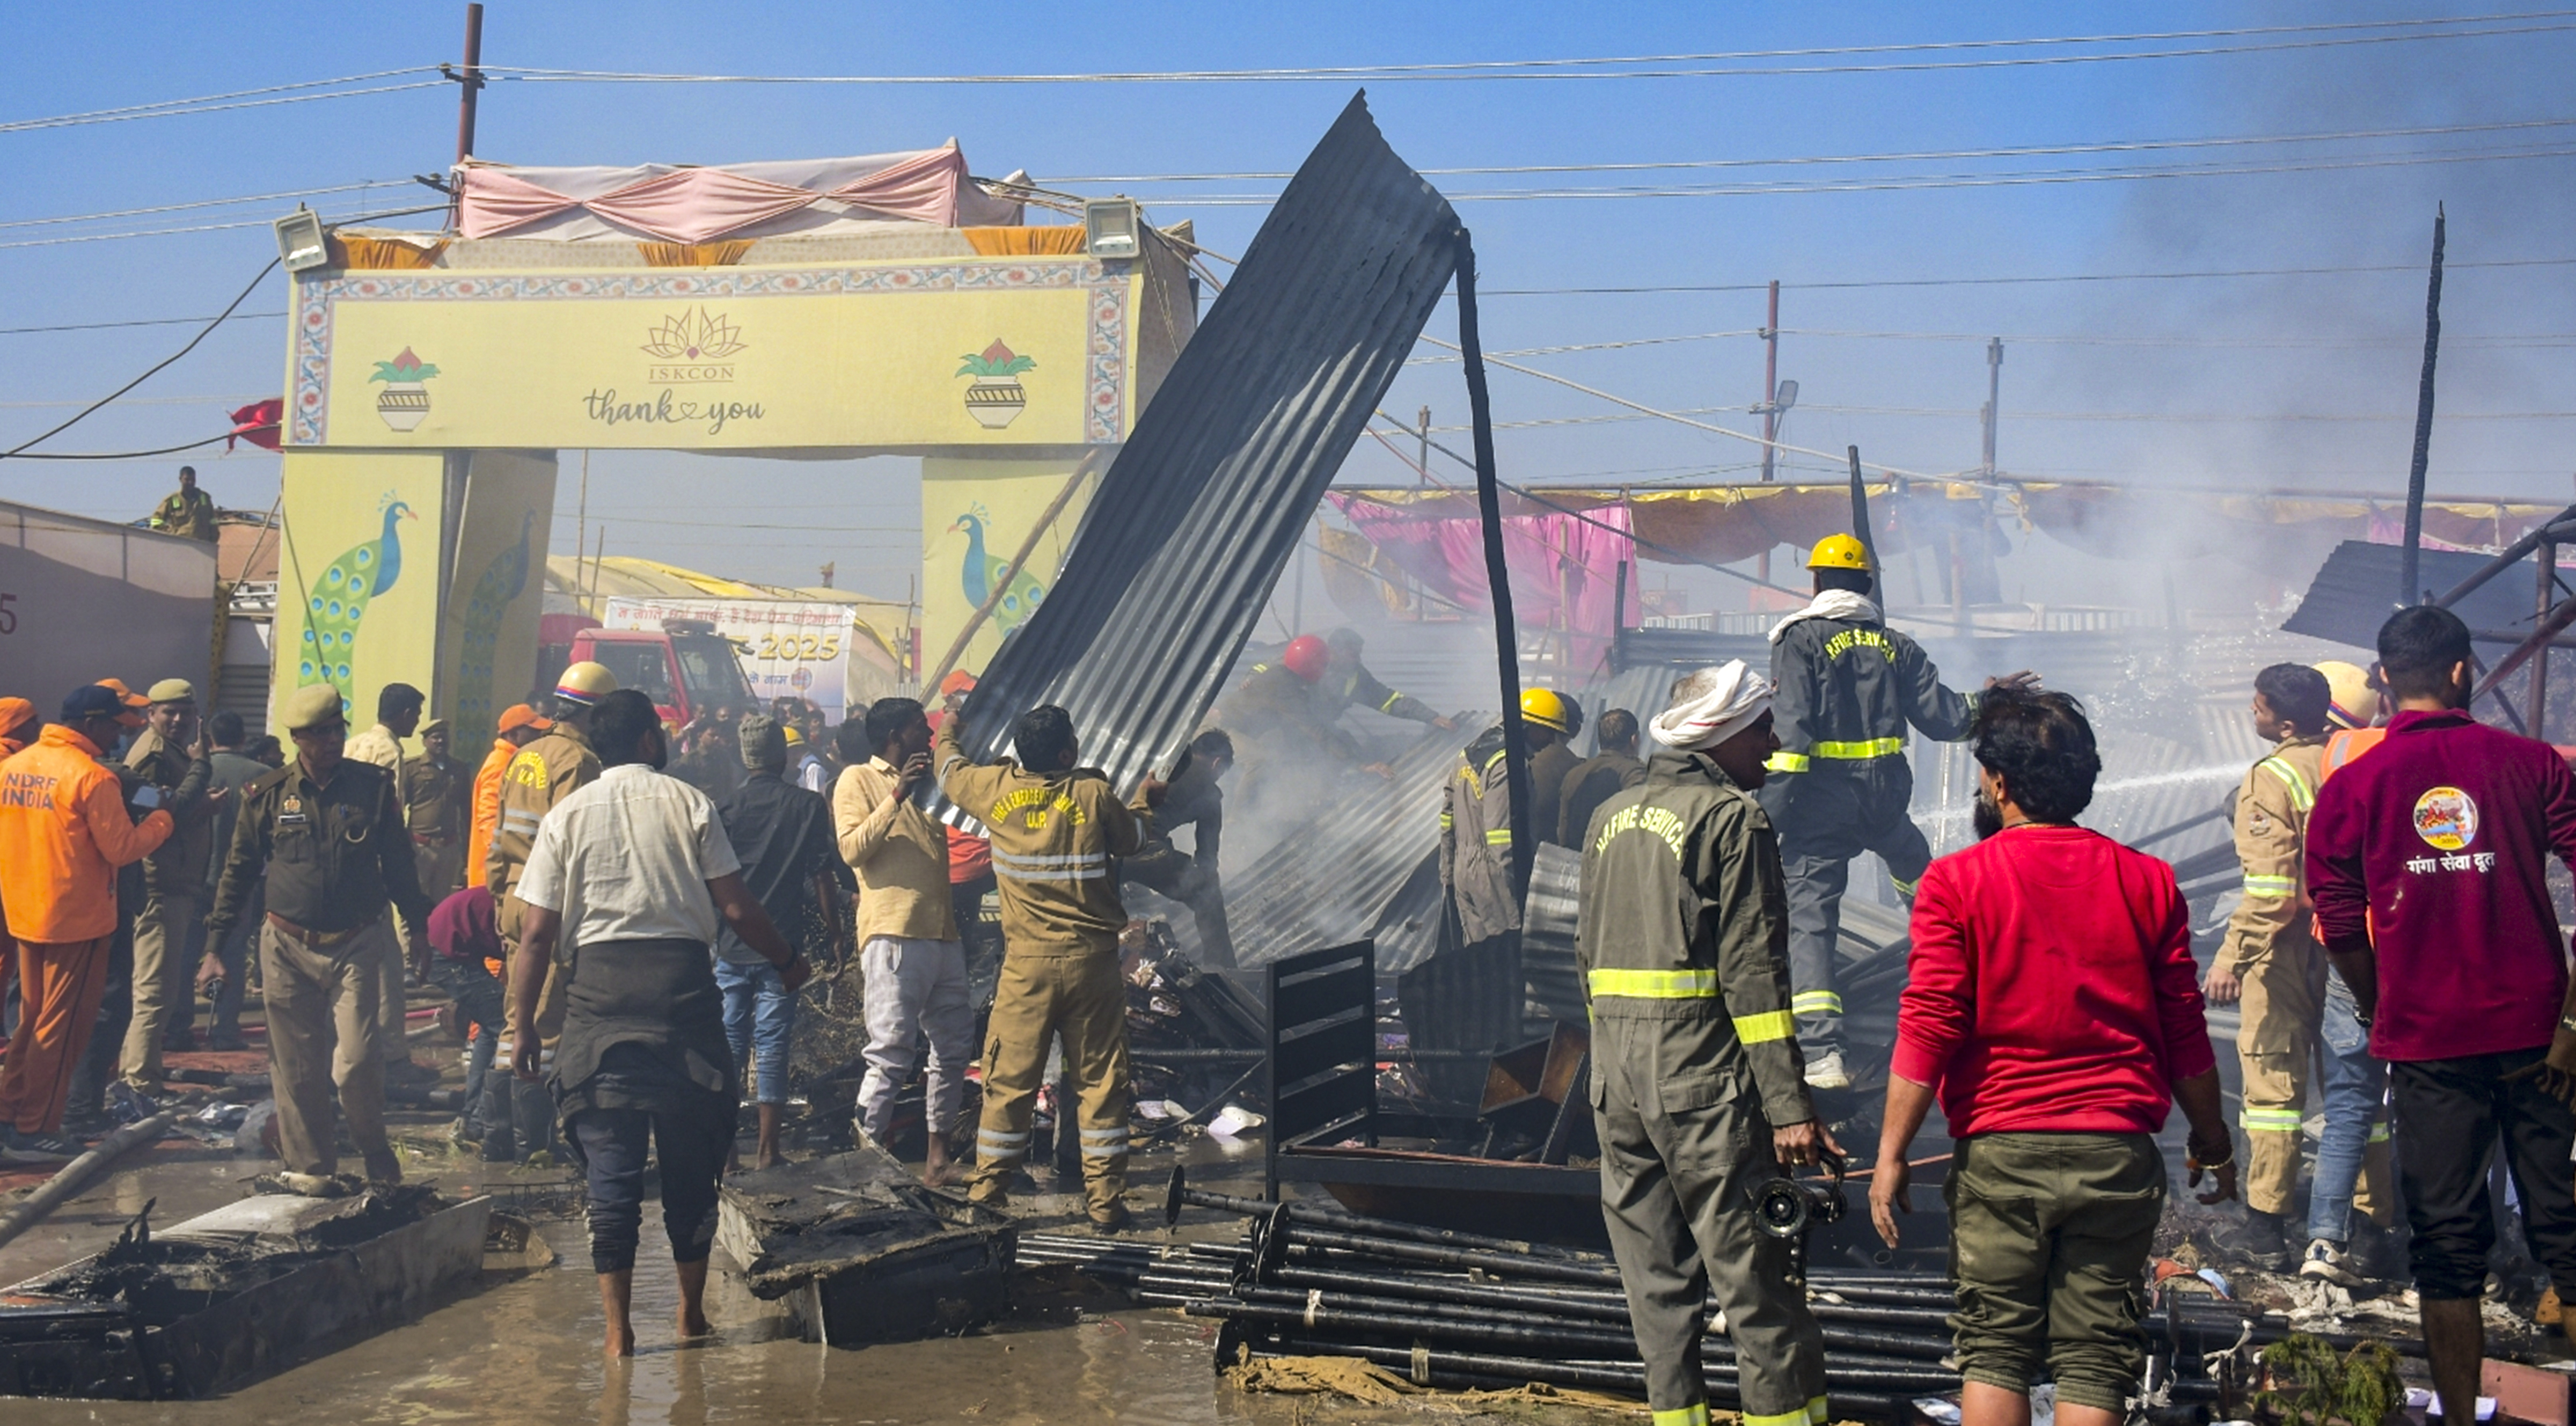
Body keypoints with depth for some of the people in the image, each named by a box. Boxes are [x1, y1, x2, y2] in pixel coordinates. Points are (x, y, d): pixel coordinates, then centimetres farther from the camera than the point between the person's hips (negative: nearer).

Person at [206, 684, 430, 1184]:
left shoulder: (374, 786, 1)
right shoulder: (268, 795, 1)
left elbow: (398, 863, 8)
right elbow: (239, 869, 8)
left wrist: (418, 926, 7)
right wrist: (217, 941, 7)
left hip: (356, 945, -1)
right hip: (288, 949, 1)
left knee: (357, 1060, -9)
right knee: (296, 1070, 5)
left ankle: (374, 1149, 16)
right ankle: (310, 1168, 17)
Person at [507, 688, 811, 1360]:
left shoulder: (567, 815, 7)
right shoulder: (688, 802, 5)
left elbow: (537, 934, 2)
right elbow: (736, 907, 1)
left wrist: (523, 1026, 6)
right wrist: (787, 962, 15)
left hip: (598, 984, 1)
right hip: (682, 977, 0)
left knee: (610, 1157, 4)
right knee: (691, 1153, 11)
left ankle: (618, 1328, 4)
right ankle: (693, 1311, 21)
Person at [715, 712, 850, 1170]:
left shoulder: (725, 807, 0)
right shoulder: (809, 805, -3)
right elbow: (822, 872, -2)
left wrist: (713, 931, 17)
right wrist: (830, 924, 12)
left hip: (731, 943, 1)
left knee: (728, 1042, 8)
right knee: (772, 1045, 2)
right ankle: (767, 1150, 4)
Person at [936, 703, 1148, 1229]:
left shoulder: (997, 788, -2)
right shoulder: (1095, 795, -7)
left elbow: (950, 770, 20)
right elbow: (1130, 843, 11)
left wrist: (947, 735, 42)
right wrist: (1142, 801, 32)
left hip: (1027, 963, 1)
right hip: (1092, 960, -1)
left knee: (1009, 1078, 9)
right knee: (1101, 1080, 5)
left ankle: (987, 1191, 15)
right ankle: (1106, 1200, 8)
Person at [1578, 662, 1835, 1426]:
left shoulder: (1610, 817, 15)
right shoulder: (1732, 818, -8)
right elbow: (1753, 971, -14)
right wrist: (1790, 1104, -15)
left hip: (1615, 1072, 7)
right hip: (1703, 1074, -7)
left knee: (1654, 1265, 12)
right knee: (1753, 1266, -1)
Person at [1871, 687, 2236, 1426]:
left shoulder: (1956, 882, -5)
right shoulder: (2147, 881, 4)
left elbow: (1927, 1030, -9)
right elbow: (2185, 1035, 6)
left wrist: (1891, 1155, -4)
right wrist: (2214, 1143, 19)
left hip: (1999, 1150, -2)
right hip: (2118, 1154, 2)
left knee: (1995, 1353, 9)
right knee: (2094, 1364, 7)